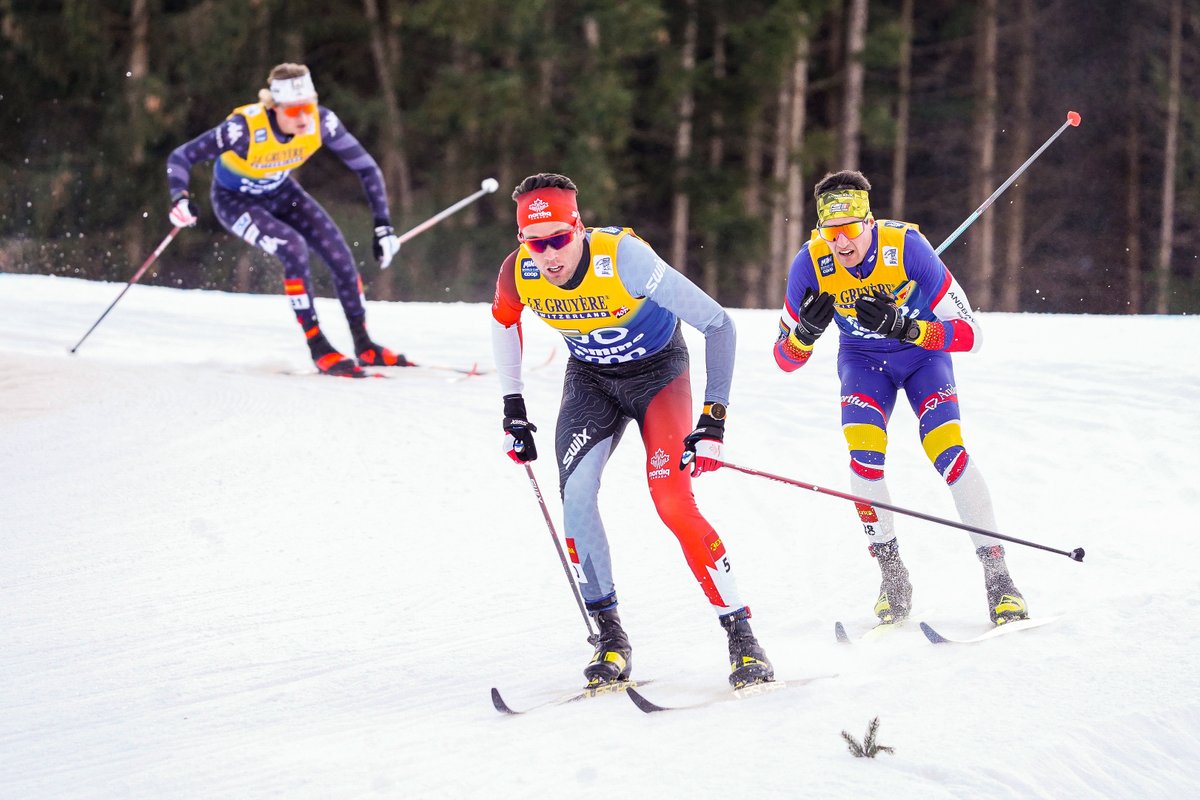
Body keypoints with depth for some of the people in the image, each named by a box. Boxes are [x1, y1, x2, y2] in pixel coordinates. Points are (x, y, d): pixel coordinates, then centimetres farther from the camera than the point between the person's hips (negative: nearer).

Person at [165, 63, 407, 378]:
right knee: (294, 248, -28)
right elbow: (181, 157, -31)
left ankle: (364, 345, 8)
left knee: (340, 254, -11)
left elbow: (365, 166, -14)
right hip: (235, 200, -4)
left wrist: (383, 226, -17)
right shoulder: (245, 127, -37)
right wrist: (179, 198, -50)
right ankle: (318, 349, -17)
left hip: (280, 192, 4)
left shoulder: (321, 121, -26)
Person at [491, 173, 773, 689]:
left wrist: (714, 419, -30)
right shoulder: (519, 272, -20)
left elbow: (717, 325, -28)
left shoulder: (624, 258, -34)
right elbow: (505, 320, 7)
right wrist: (513, 409, 6)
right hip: (590, 378, 4)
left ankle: (742, 638, -15)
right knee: (574, 494, -17)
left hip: (658, 370, -4)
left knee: (672, 500, -21)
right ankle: (610, 638, -7)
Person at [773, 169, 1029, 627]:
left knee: (947, 449, -22)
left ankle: (997, 575, -14)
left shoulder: (907, 246, -31)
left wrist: (904, 327, -44)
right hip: (863, 360, 2)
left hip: (923, 353, -2)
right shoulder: (810, 264, -24)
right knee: (864, 451, -22)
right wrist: (808, 330, -36)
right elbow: (785, 360, -14)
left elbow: (968, 335, -29)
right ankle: (892, 576, -6)